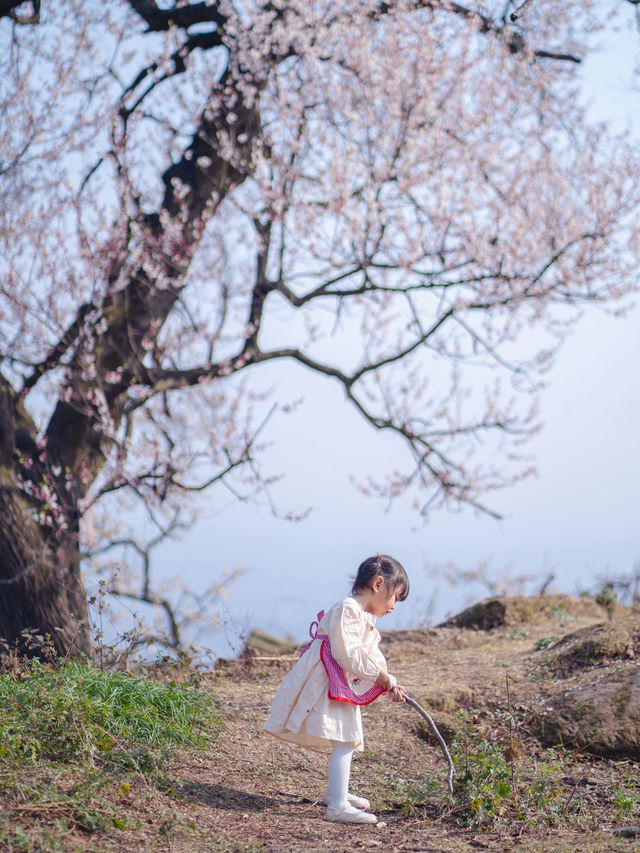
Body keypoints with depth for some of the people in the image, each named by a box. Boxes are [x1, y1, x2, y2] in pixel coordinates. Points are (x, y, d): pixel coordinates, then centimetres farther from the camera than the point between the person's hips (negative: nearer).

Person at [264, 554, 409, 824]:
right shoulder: (346, 610, -18)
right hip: (326, 685, -11)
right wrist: (379, 675, -17)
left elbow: (373, 657, 14)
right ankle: (338, 806, -17)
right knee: (343, 742, -16)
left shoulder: (367, 620, 17)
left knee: (349, 739, 22)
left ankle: (335, 792, 41)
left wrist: (390, 684, -2)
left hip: (345, 688, 11)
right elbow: (347, 653, -25)